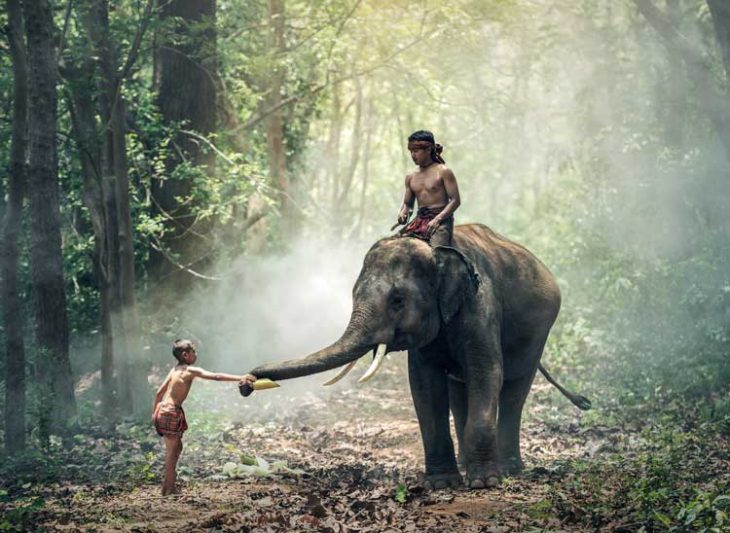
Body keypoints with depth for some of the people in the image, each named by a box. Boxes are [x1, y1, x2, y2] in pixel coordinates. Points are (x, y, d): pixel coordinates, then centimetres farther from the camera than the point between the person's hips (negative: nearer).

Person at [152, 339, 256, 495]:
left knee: (177, 447, 17)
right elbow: (215, 376, -19)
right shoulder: (191, 370, -10)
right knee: (172, 449, -2)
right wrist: (240, 378, -22)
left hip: (163, 410, 9)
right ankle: (169, 488, 1)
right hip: (171, 412, -9)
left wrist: (154, 413, 22)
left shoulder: (175, 370, 15)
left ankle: (168, 485, 21)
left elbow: (159, 392, 17)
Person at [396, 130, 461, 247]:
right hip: (419, 220, 6)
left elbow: (455, 200, -6)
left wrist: (437, 219, -17)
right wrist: (402, 212, -1)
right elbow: (407, 203, 24)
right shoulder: (411, 178, 16)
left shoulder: (443, 172, -2)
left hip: (441, 220, -6)